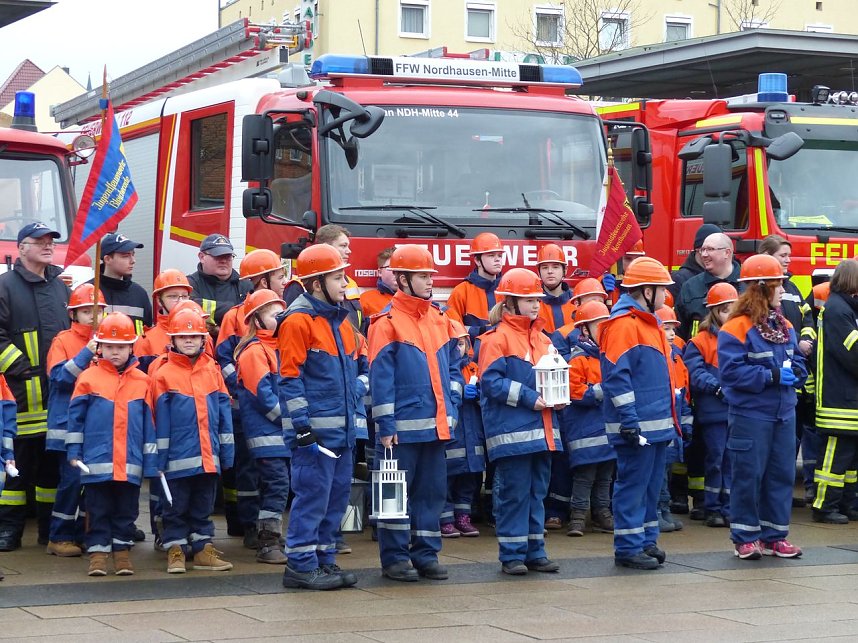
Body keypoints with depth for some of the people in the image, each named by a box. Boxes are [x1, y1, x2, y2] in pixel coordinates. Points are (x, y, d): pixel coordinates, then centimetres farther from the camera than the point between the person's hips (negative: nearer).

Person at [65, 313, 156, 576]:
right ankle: (98, 552, 12)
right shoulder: (88, 378, 0)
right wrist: (74, 451, 0)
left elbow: (149, 422, 6)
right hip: (96, 463, -1)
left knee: (126, 511, 9)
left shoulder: (142, 381, 3)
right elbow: (75, 417, 4)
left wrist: (151, 460, 5)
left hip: (131, 463, 1)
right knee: (99, 510, 5)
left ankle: (122, 550, 19)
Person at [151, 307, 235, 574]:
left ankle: (203, 549, 20)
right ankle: (175, 551, 13)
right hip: (178, 457, -4)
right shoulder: (164, 374, -4)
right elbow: (160, 419, -3)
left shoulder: (212, 370, 6)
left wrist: (227, 449, 7)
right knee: (176, 507, 5)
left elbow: (223, 410, 9)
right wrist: (160, 456, -5)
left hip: (208, 455, 4)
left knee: (204, 505, 12)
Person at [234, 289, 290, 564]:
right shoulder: (254, 351, -11)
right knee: (277, 485, -11)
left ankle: (268, 541, 17)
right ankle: (267, 545, -6)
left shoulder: (279, 347, 17)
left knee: (275, 487, 11)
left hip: (283, 430, 9)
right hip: (266, 433, -9)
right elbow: (262, 393, -18)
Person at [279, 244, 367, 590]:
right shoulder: (298, 320, -11)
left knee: (338, 494, 12)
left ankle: (324, 558, 21)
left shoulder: (341, 318, 15)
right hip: (316, 428, -8)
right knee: (312, 493, -6)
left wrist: (356, 403, 12)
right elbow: (289, 377, -14)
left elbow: (359, 364, 24)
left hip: (343, 427, 9)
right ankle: (300, 565, 2)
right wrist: (302, 425, -16)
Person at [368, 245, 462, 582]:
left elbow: (453, 366, 17)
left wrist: (451, 408, 7)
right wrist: (385, 425, -14)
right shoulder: (387, 323, -8)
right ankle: (394, 557, 8)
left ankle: (426, 554, 18)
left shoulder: (440, 320, 11)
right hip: (403, 426, -6)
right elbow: (380, 377, -11)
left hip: (436, 424, 6)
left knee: (433, 490, 10)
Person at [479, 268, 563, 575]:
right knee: (514, 493, -3)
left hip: (543, 430, 7)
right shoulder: (497, 338, -8)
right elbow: (492, 381, -15)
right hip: (512, 431, -7)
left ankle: (534, 551, 18)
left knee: (537, 492, 11)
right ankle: (511, 555, 4)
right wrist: (529, 397, -19)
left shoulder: (543, 339, 15)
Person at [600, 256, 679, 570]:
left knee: (651, 484, 14)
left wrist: (671, 415, 22)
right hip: (637, 426, -10)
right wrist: (629, 420, -22)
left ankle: (647, 541, 22)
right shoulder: (623, 324, -15)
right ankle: (628, 547, 0)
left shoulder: (648, 322, 17)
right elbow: (616, 376, -20)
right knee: (633, 484, -4)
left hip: (658, 423, 10)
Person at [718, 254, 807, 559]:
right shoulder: (737, 327, -12)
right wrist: (772, 376, -21)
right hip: (750, 414, -7)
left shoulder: (784, 326, 12)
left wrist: (794, 372, -5)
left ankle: (774, 535, 19)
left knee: (782, 475, 9)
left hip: (784, 414, 7)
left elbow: (798, 362, 18)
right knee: (748, 475, -1)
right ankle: (746, 537, 9)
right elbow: (731, 370, -19)